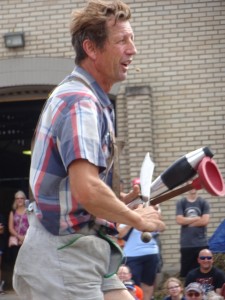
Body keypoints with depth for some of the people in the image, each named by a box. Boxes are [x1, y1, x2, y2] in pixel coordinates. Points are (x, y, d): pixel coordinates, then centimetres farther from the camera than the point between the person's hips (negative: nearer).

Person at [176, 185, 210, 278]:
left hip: (201, 243, 0)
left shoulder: (204, 202, 4)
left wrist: (187, 222, -3)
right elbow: (179, 220, -7)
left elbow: (205, 221, -7)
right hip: (186, 244, 0)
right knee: (185, 272, 1)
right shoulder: (181, 203, 5)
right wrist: (197, 218, -4)